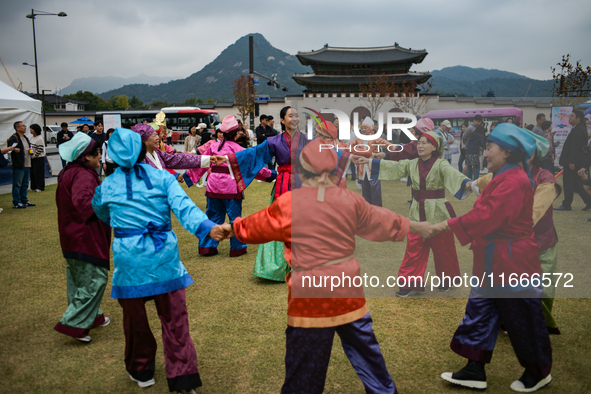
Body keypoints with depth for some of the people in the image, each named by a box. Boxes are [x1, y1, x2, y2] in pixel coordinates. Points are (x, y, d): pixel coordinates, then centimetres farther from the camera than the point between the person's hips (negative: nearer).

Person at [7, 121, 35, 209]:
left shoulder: (25, 138, 20)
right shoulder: (13, 138, -10)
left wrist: (31, 151, 10)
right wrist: (14, 150, -37)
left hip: (27, 165, 9)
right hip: (18, 166, -9)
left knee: (25, 184, 15)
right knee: (17, 185, -4)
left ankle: (24, 201, 24)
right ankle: (16, 203, 0)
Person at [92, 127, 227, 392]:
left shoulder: (106, 186, 2)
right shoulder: (162, 178, -3)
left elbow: (101, 215, 22)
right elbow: (183, 206, -18)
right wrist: (207, 228, -29)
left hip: (129, 259, 1)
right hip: (164, 257, 0)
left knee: (135, 318, 18)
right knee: (174, 319, 6)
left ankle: (141, 371, 35)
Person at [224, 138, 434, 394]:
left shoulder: (288, 203, -10)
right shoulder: (349, 200, 1)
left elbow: (254, 227, 5)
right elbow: (382, 220, 16)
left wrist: (233, 227, 26)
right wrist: (415, 226, 33)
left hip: (310, 298, -4)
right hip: (348, 292, 4)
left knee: (304, 366, 8)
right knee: (364, 349, 22)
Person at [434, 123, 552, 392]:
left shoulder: (513, 181, -23)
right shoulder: (505, 178, 12)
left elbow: (487, 216, -29)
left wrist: (449, 225, -23)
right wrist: (477, 239, 8)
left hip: (511, 264, -10)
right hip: (493, 263, 10)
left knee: (522, 320, 7)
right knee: (480, 312, 12)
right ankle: (475, 371, 21)